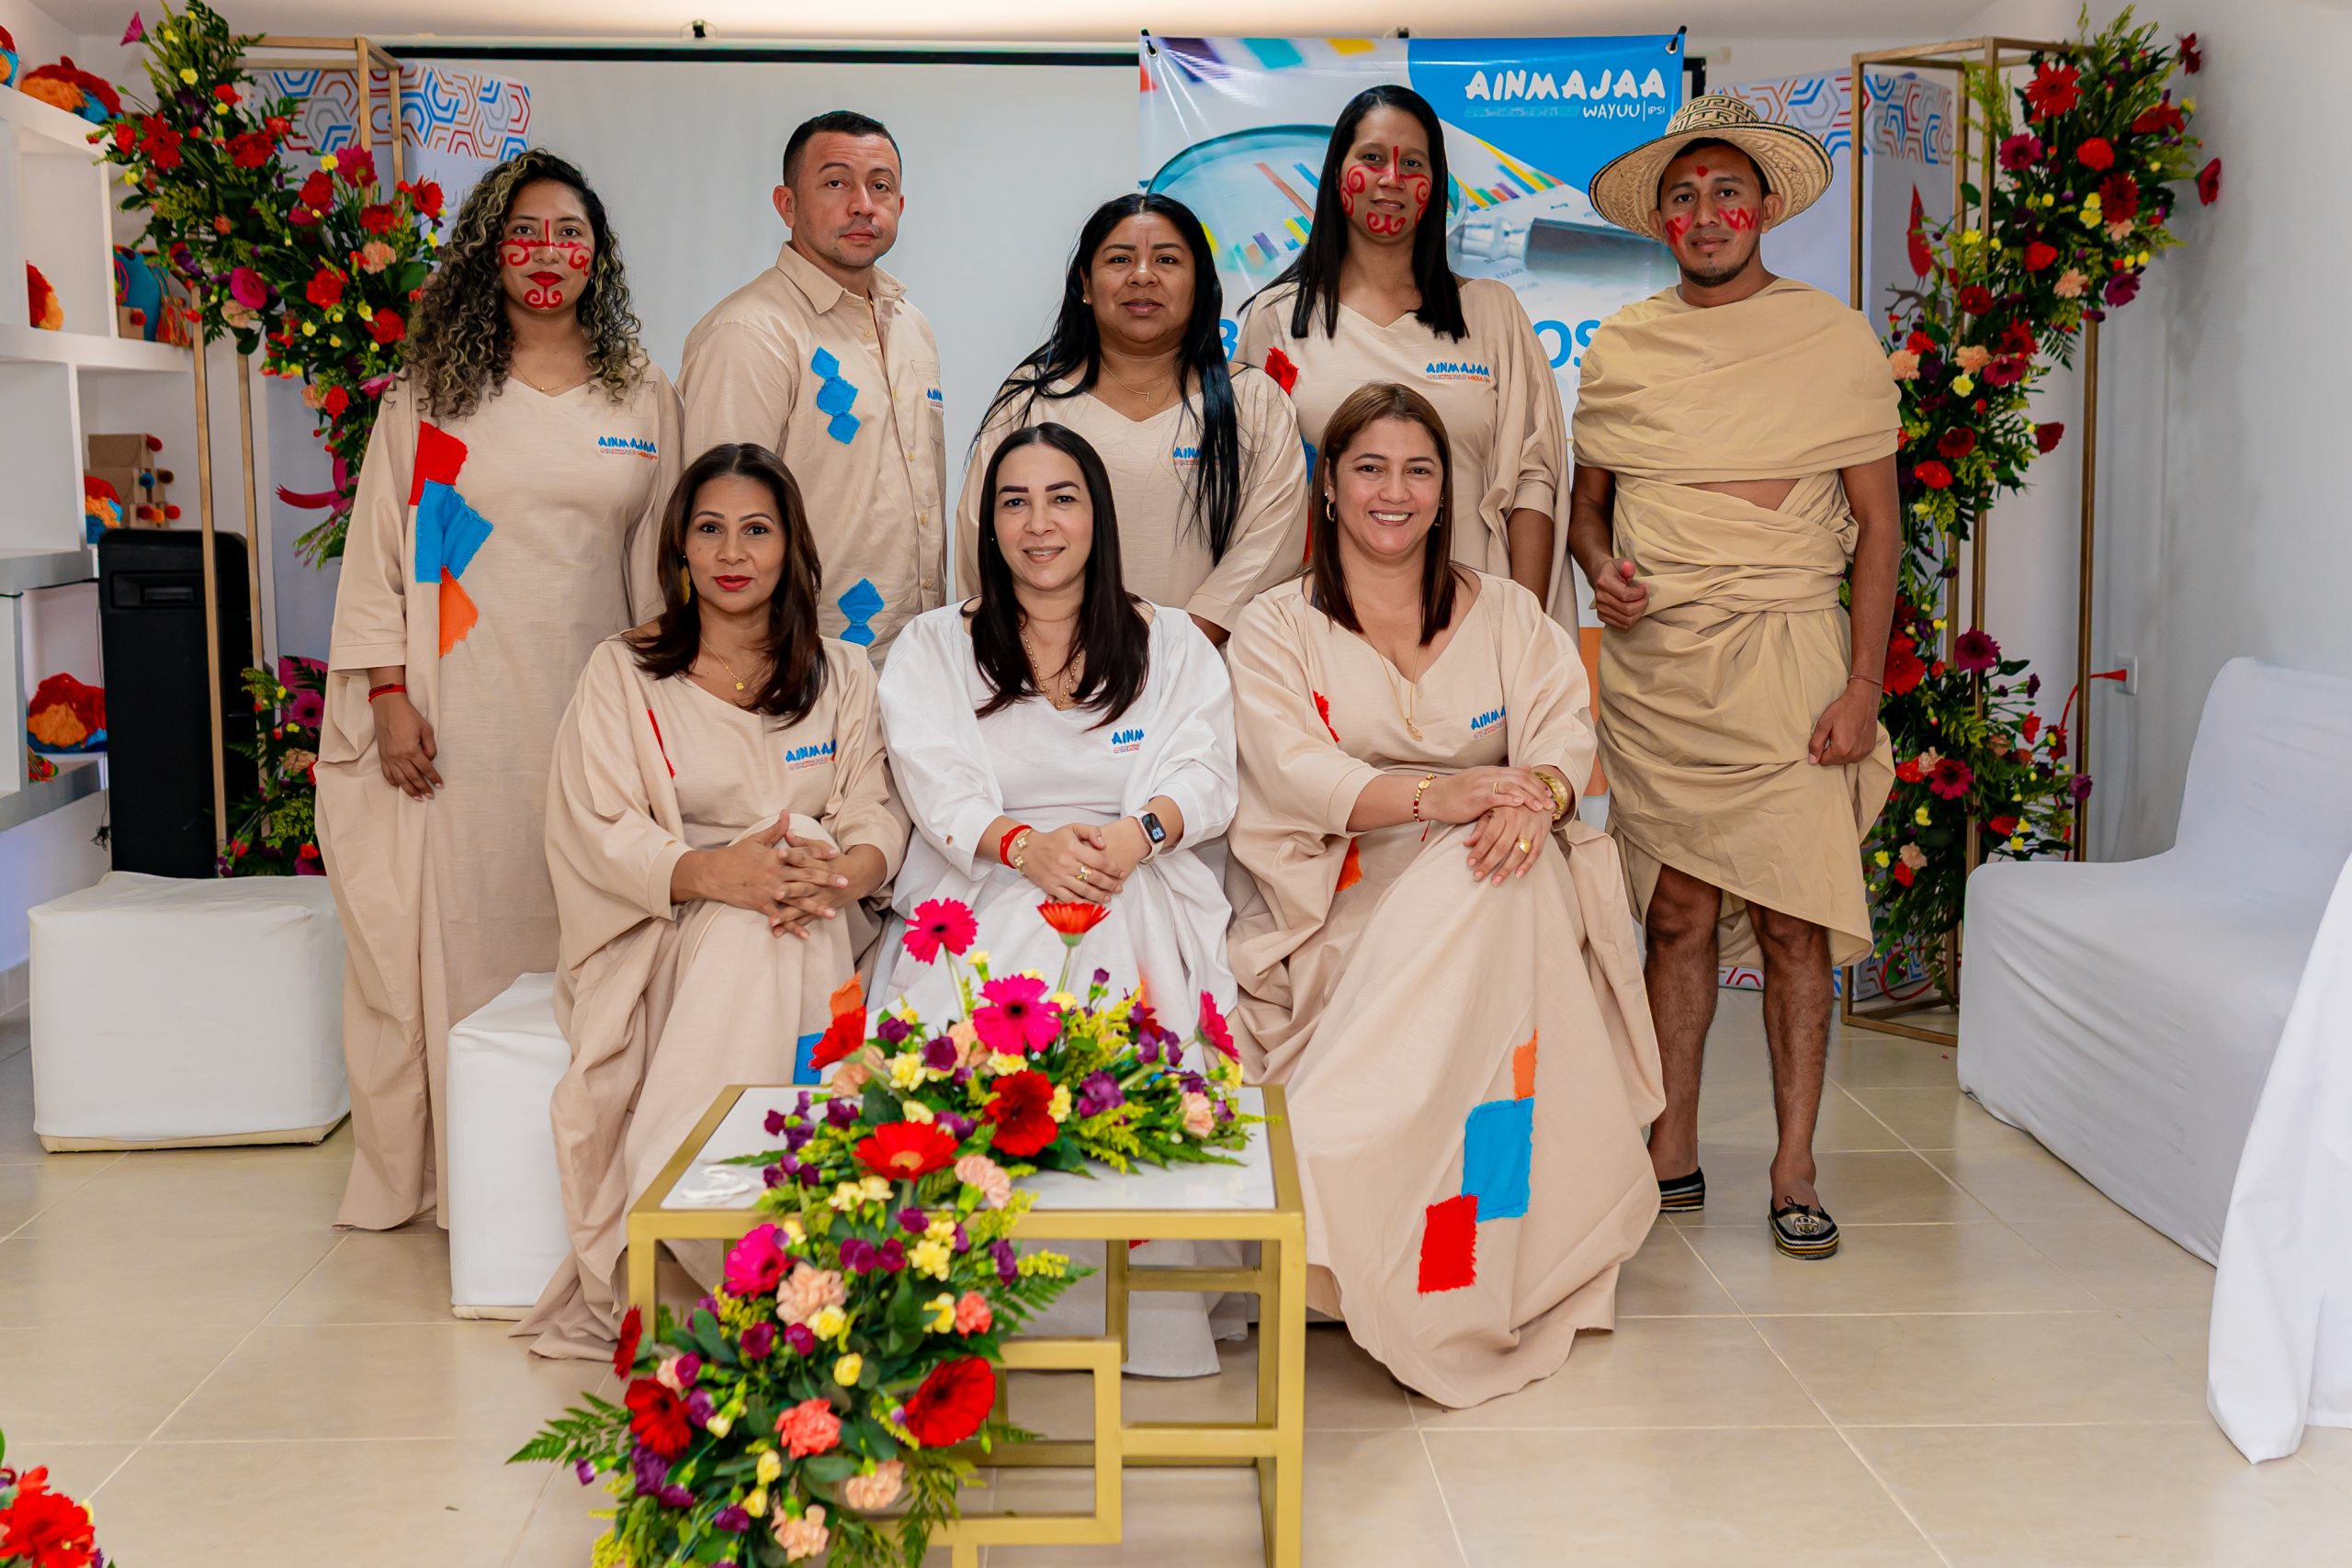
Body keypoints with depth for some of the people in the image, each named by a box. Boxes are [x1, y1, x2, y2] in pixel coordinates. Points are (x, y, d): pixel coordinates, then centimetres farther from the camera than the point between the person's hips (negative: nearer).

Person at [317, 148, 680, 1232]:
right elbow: (379, 549, 4)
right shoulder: (429, 396, 6)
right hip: (459, 715, -1)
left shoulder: (645, 400, 10)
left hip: (591, 705, 1)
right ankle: (456, 1171, 9)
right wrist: (388, 695, -5)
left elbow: (662, 561, 11)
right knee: (459, 919, -1)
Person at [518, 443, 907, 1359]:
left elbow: (878, 810, 6)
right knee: (741, 936, -36)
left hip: (816, 931, 2)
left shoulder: (842, 674, 16)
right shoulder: (622, 674, 7)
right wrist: (713, 873, -24)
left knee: (788, 935, -35)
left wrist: (844, 870, -20)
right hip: (669, 931, -1)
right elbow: (596, 833, -4)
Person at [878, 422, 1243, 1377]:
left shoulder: (1170, 643, 18)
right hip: (986, 897, 0)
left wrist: (1137, 832, -20)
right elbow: (937, 789, 1)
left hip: (1139, 895, 0)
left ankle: (1144, 1314, -21)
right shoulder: (934, 647, 17)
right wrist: (1026, 844, -19)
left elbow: (1204, 778, 4)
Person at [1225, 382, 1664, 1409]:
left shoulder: (1506, 613, 18)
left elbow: (1564, 730, 2)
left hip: (1489, 880, 2)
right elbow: (1292, 771, -8)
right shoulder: (1276, 629, 9)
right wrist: (1436, 796, -25)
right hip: (1343, 899, -2)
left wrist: (1536, 796, -24)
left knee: (1503, 876, -34)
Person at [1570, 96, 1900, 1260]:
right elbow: (1586, 500, 20)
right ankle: (1672, 1153, 15)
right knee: (1676, 914, 5)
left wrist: (1863, 685, -6)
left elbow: (1877, 524, 2)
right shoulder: (1619, 350, 11)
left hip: (1782, 650, -2)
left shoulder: (1836, 341, 3)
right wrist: (1601, 568, -4)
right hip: (1649, 657, 2)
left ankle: (1794, 1171, 6)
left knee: (1792, 919, -4)